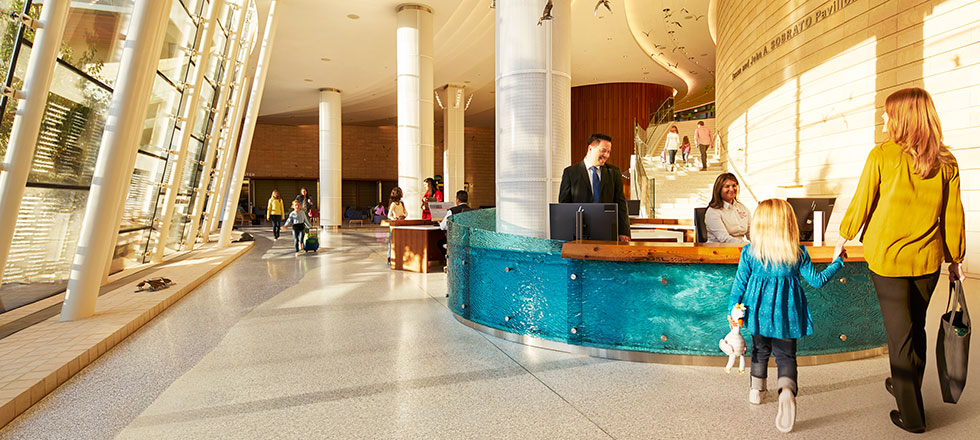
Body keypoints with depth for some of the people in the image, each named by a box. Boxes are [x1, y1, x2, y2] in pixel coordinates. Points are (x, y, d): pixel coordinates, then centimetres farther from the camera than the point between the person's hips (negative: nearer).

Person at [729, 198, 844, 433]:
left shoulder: (749, 252, -10)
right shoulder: (798, 253, -9)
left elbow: (739, 284, -6)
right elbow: (818, 281, 2)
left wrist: (732, 310, 2)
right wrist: (837, 261, 16)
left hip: (760, 311, 1)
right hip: (787, 313, -1)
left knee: (760, 349, 21)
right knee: (786, 355, 8)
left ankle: (756, 389, 33)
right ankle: (786, 390, -18)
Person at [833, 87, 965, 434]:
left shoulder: (882, 155, -11)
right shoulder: (946, 162, 0)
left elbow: (861, 202, -5)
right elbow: (953, 215, 4)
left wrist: (844, 237, 10)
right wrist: (955, 259, 14)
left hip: (887, 257, -4)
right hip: (927, 260, 4)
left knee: (899, 331, 5)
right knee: (916, 327, 20)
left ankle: (912, 415, 13)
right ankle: (904, 386, 39)